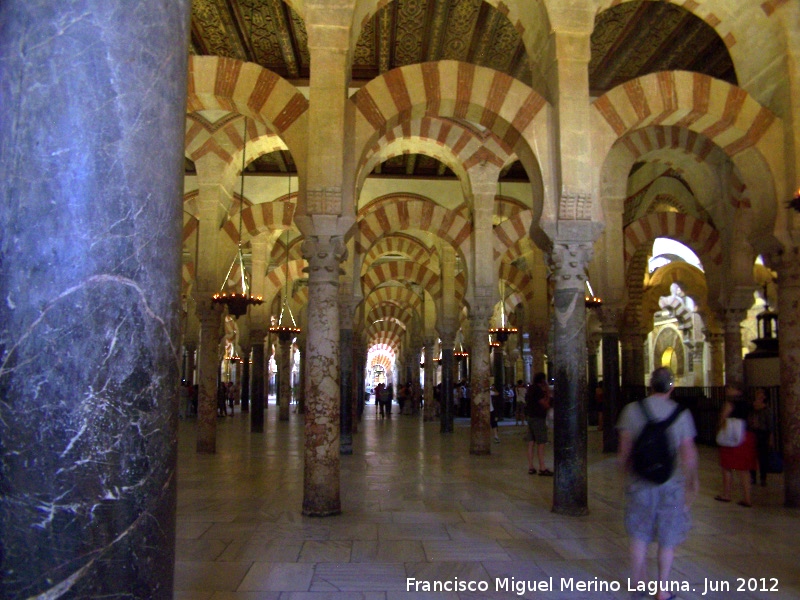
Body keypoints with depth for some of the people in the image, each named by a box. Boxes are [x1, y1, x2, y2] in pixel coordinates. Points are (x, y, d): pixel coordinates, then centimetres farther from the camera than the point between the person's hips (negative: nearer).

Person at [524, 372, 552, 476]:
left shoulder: (530, 389, 13)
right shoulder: (538, 390, -15)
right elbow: (546, 405, -16)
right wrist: (548, 394, -5)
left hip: (530, 417, 9)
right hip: (538, 418, -9)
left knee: (531, 443, 9)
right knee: (541, 444, -5)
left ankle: (531, 467, 12)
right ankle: (542, 468, -3)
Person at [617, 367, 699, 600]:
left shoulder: (632, 410, -5)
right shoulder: (681, 413, -6)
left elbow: (624, 448, -3)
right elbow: (688, 453, -4)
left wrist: (624, 473, 11)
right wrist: (692, 482, 9)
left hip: (640, 480, 1)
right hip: (671, 482, 0)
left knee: (639, 533, 15)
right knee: (668, 538, 11)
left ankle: (638, 581, 24)